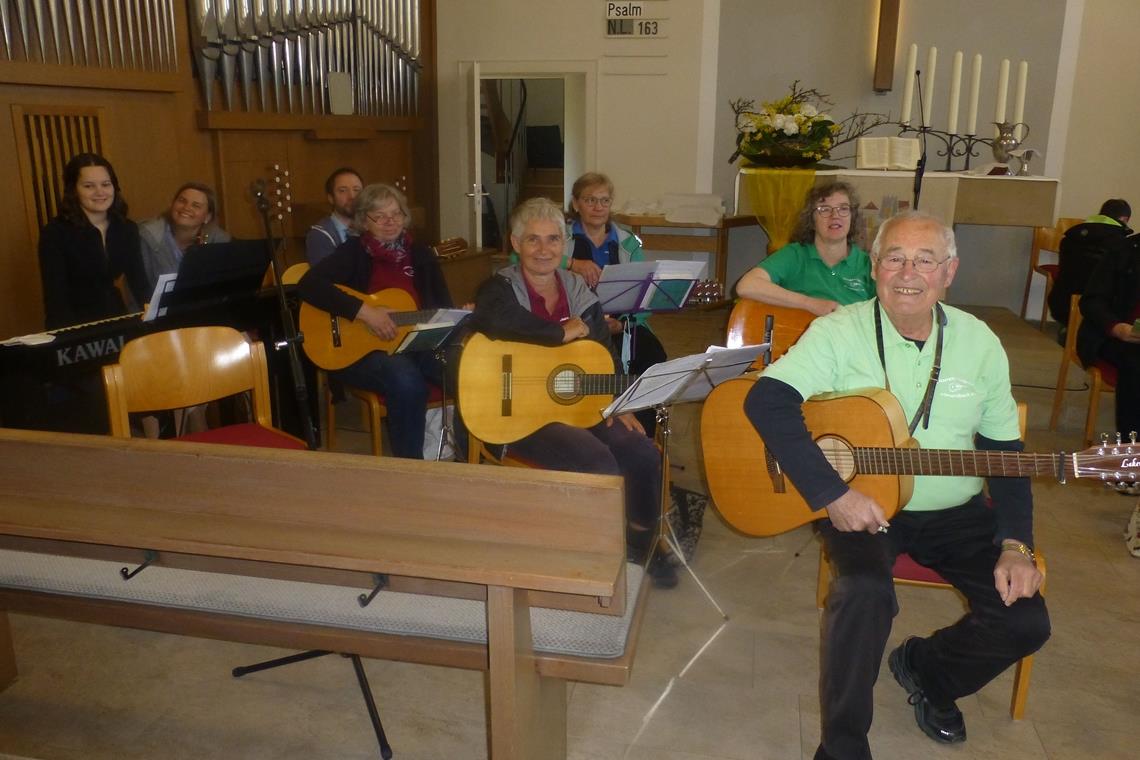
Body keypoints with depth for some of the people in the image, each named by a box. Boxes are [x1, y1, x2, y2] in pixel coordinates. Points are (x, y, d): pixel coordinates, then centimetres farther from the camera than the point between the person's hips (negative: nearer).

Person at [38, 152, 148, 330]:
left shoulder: (127, 229, 6)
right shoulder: (54, 233, -9)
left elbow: (138, 281, 1)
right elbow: (56, 296, -16)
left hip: (116, 319, 4)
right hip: (75, 326, -3)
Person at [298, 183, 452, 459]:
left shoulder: (421, 255, 13)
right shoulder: (353, 252, 0)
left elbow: (444, 305, 14)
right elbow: (308, 285, -15)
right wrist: (363, 311, -23)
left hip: (418, 344, 4)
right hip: (360, 350, -4)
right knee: (407, 380, -37)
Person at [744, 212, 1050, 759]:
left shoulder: (979, 343, 1)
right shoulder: (840, 332, -11)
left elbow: (1005, 452, 6)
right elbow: (766, 401, -25)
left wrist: (1015, 545, -6)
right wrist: (833, 494, -29)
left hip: (957, 513, 5)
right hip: (861, 506, -4)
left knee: (1025, 621, -10)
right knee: (865, 591, -32)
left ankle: (924, 668, 24)